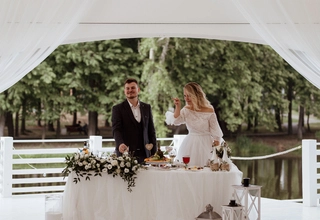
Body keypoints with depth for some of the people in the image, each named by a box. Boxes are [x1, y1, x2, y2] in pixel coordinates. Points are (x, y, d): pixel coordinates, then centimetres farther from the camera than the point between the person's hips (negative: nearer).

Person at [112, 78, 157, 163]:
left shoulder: (146, 107, 13)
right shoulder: (117, 109, 2)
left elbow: (151, 131, 15)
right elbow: (116, 130, -9)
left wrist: (154, 153, 8)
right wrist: (120, 144, -29)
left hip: (144, 154, 3)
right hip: (125, 154, -3)